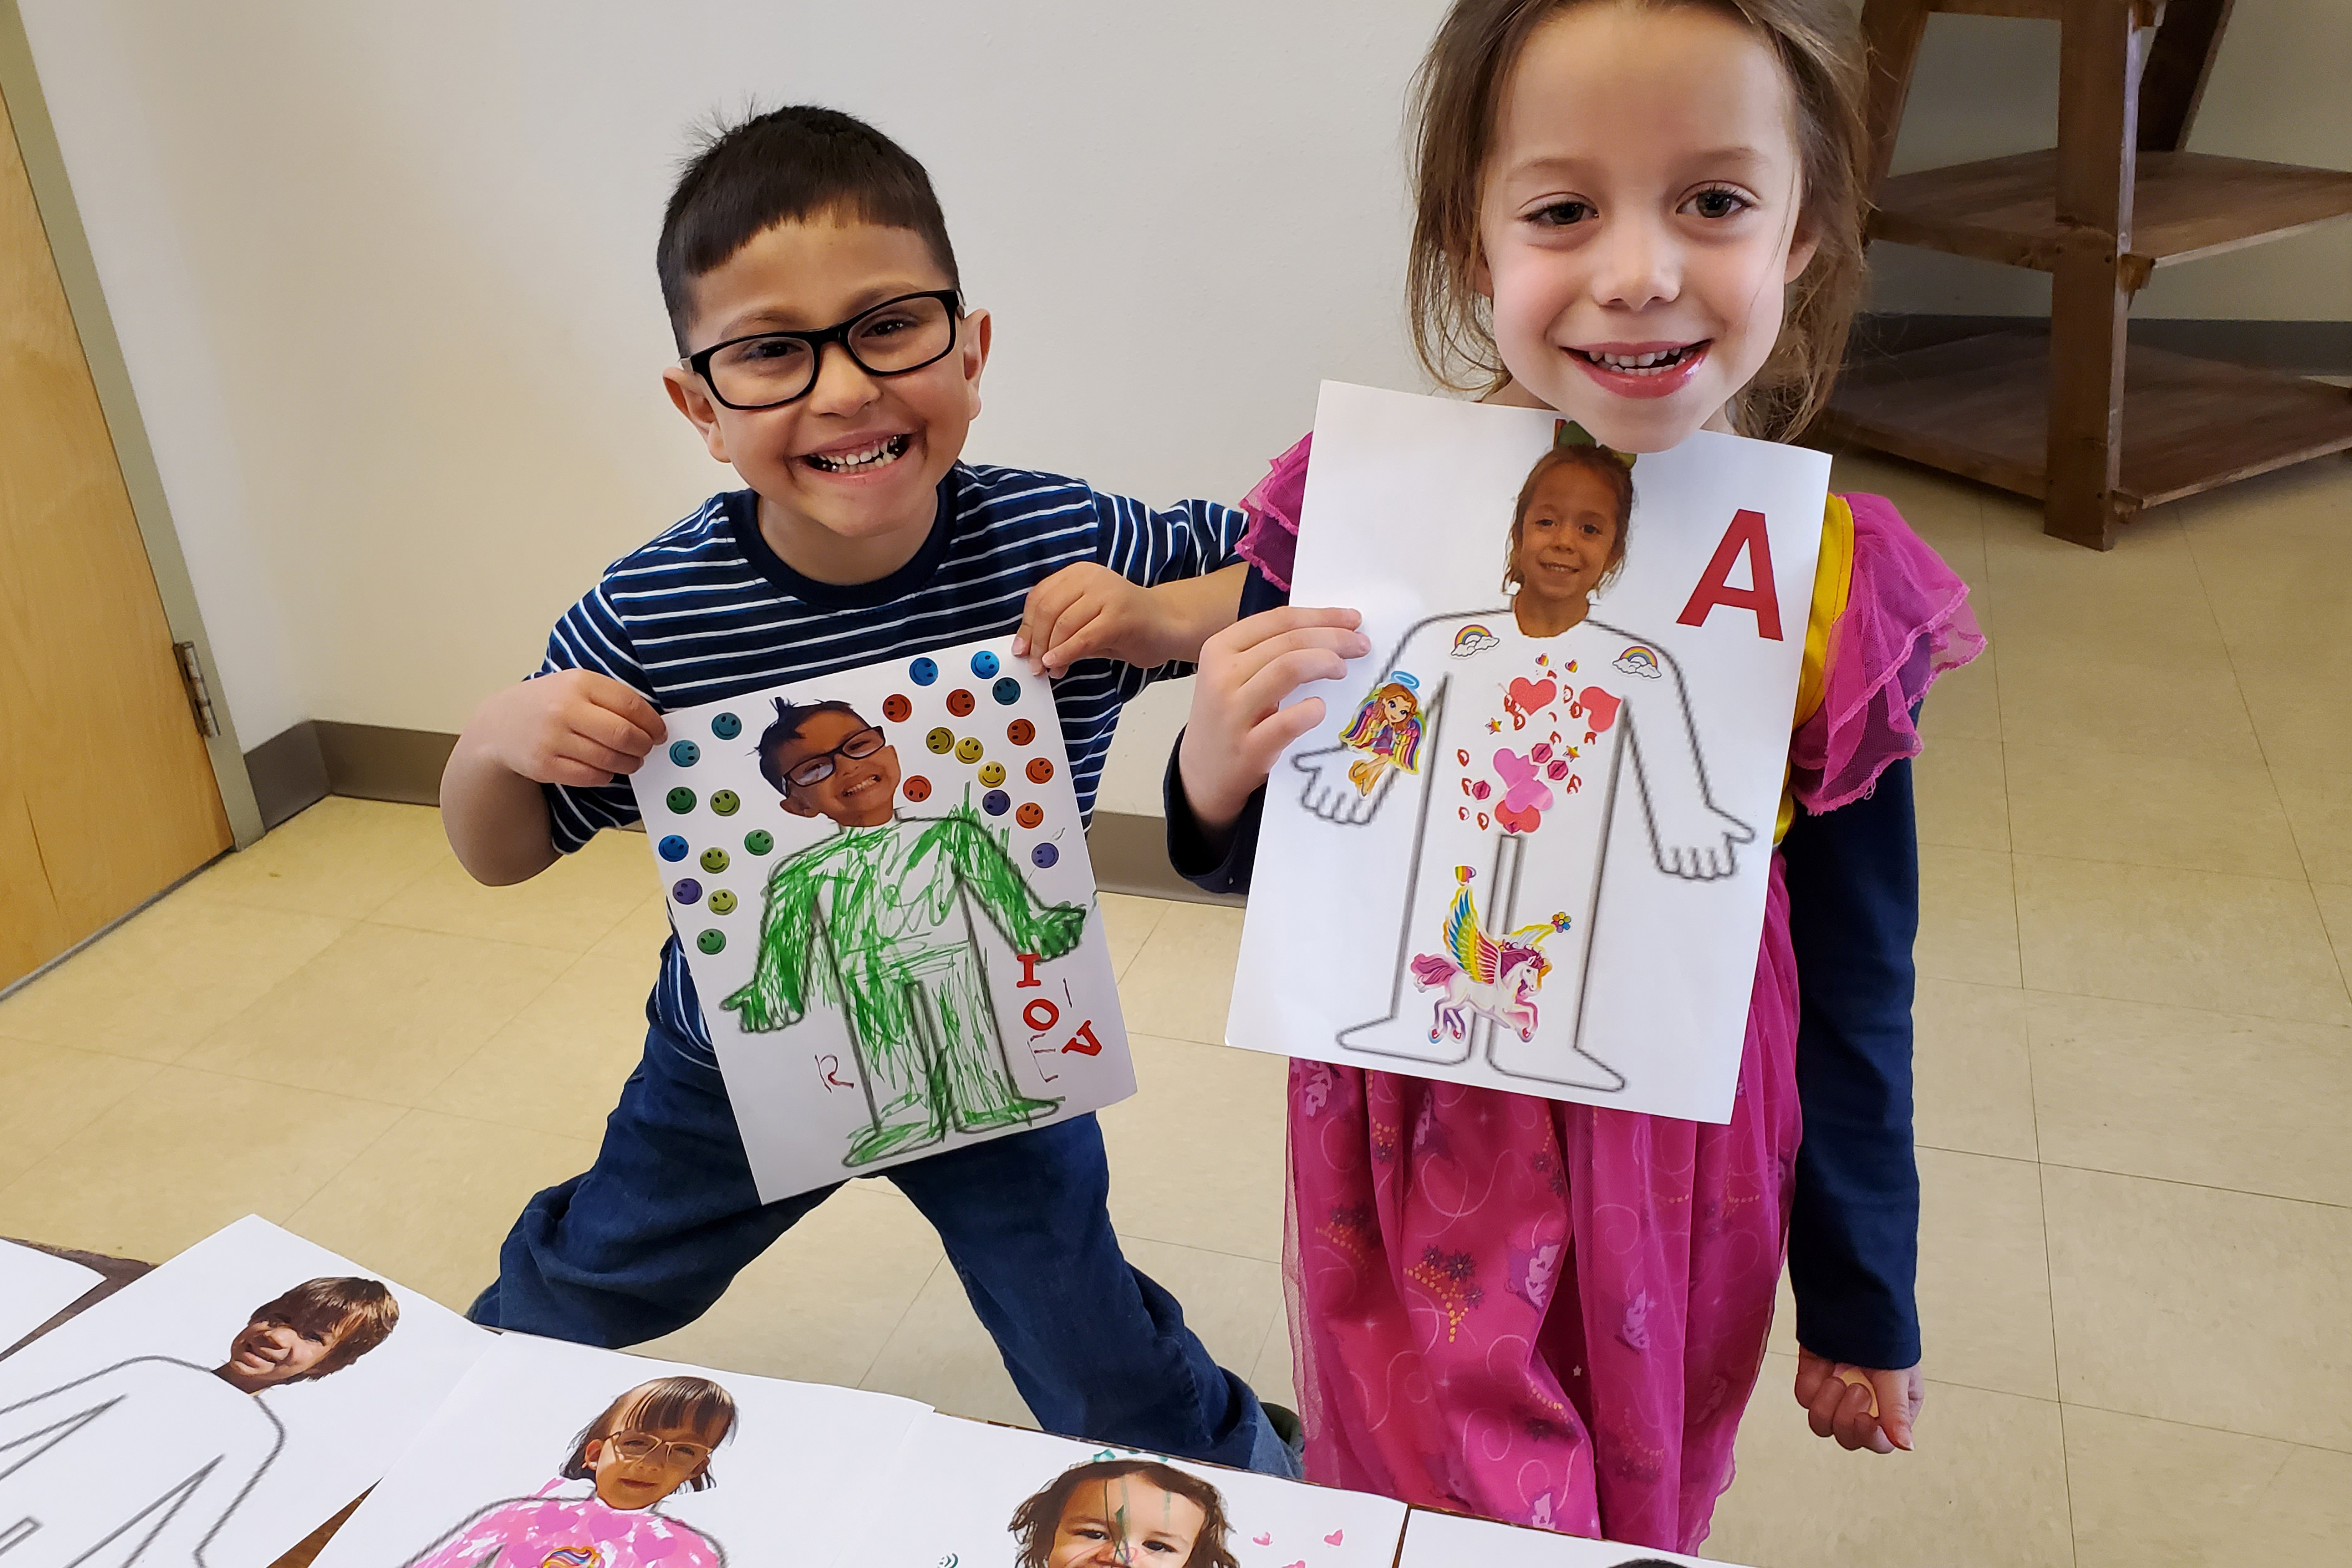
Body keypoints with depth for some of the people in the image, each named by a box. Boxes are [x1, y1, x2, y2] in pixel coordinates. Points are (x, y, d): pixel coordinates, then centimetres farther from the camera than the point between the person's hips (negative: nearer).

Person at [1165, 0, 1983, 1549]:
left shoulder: (1839, 592, -14)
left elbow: (1855, 987, -2)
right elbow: (1267, 875, -2)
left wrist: (1862, 1303, 6)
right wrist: (1218, 774, -24)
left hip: (1672, 1187, 1)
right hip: (1407, 1175, 0)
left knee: (1641, 1526, 22)